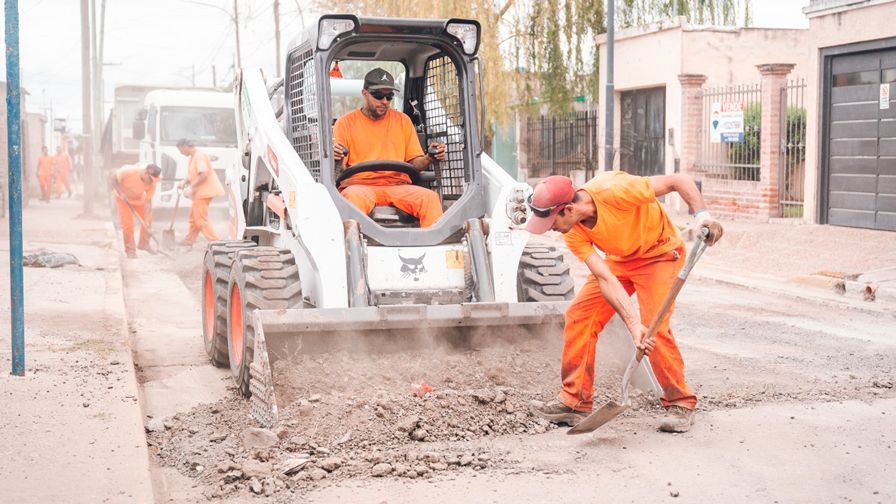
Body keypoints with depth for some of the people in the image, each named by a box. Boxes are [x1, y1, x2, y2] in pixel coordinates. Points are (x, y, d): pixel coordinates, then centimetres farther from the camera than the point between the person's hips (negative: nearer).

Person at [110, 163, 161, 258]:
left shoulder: (152, 183, -28)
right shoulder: (129, 171, -38)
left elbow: (148, 201, -25)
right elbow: (112, 178, -26)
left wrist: (146, 220, -31)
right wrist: (120, 193, -33)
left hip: (139, 198, 4)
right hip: (122, 197, -3)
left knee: (148, 220, 0)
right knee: (127, 224, -11)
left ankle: (144, 244, 21)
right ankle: (130, 250, 3)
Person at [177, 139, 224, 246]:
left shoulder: (199, 156, -18)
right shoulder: (192, 157, 14)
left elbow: (203, 174, -28)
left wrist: (193, 187, -19)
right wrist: (184, 182, 4)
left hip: (204, 192, -11)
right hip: (200, 192, 11)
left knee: (201, 218, -8)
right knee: (194, 217, 18)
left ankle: (214, 241, -8)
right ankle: (189, 241, 29)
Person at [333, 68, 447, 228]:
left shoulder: (403, 121, 18)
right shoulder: (346, 123, 9)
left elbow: (415, 163, 16)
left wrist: (429, 158, -7)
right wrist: (334, 158, -21)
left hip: (397, 186, 3)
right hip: (359, 185, -2)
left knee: (430, 197, -27)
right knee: (355, 197, -38)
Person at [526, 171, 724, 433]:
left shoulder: (613, 191, -36)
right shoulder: (573, 234, -19)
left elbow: (680, 180, -30)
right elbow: (605, 278, -24)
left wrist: (702, 215, -44)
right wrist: (633, 323, -34)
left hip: (660, 253, -6)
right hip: (619, 259, 6)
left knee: (655, 329, -20)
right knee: (578, 316, -5)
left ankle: (680, 403, -1)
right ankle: (575, 401, 4)